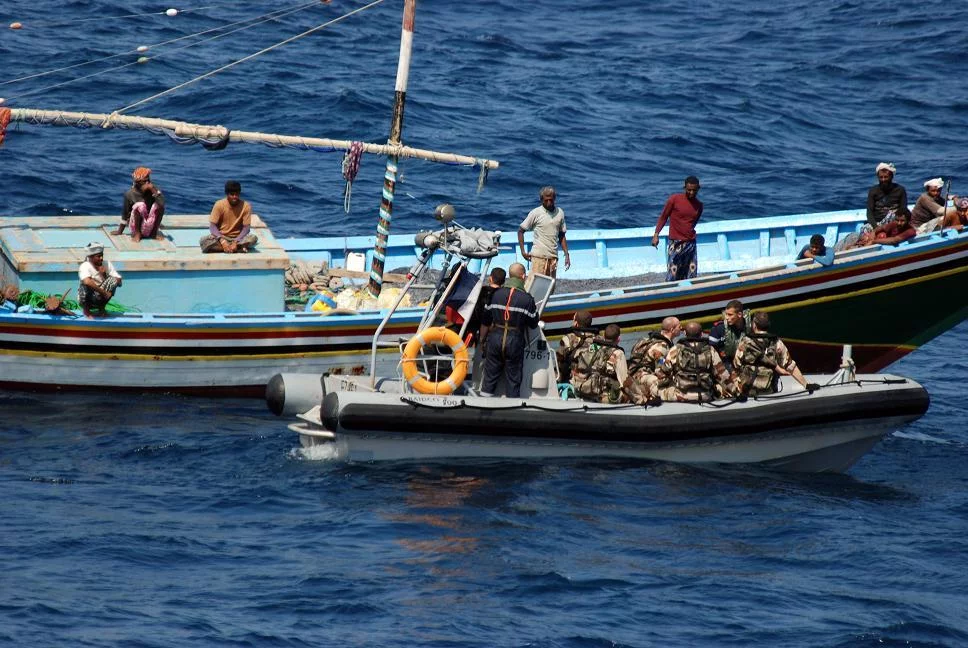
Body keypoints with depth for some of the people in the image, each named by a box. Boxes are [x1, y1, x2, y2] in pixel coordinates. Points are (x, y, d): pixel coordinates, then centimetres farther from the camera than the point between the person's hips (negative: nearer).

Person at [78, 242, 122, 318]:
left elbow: (119, 282, -12)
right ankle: (86, 309, -6)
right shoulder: (85, 266, -20)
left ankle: (101, 308, -2)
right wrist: (103, 292, -39)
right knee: (85, 285, -34)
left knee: (113, 280, -19)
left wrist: (104, 275, -25)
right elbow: (87, 281, -41)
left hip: (100, 297, 4)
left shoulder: (107, 264, -6)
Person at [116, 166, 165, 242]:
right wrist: (120, 231, 2)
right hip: (138, 227, -2)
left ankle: (155, 232, -6)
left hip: (151, 226, 2)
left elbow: (162, 204, -22)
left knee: (159, 205, -21)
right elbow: (125, 214, -2)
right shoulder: (130, 194, -9)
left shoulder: (154, 190, -5)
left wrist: (154, 191, -27)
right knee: (140, 205, -28)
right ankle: (137, 233, -12)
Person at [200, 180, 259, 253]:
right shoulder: (219, 204, -11)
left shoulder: (246, 206, -11)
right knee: (204, 241, -33)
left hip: (237, 237, -1)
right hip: (221, 237, 1)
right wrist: (222, 241, -28)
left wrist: (236, 242, -26)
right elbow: (212, 226, -13)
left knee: (253, 238, -32)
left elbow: (246, 227, -11)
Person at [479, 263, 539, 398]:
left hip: (495, 338, 2)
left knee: (490, 377, 11)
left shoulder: (495, 294, -1)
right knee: (513, 379, 8)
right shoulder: (527, 299, -9)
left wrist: (483, 340, 17)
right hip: (515, 341, -2)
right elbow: (533, 323, -2)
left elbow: (485, 322, 5)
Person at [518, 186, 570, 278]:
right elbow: (520, 231, 2)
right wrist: (523, 252, -4)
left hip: (553, 257, 4)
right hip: (538, 256, -4)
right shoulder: (535, 213, -4)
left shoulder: (560, 213, 9)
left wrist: (566, 254, 9)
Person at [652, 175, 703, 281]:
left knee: (691, 277, 2)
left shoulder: (699, 205, 8)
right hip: (675, 244, -4)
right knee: (672, 277, -9)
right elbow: (663, 217, -1)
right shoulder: (675, 199, -5)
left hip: (691, 244, 4)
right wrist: (656, 234, -7)